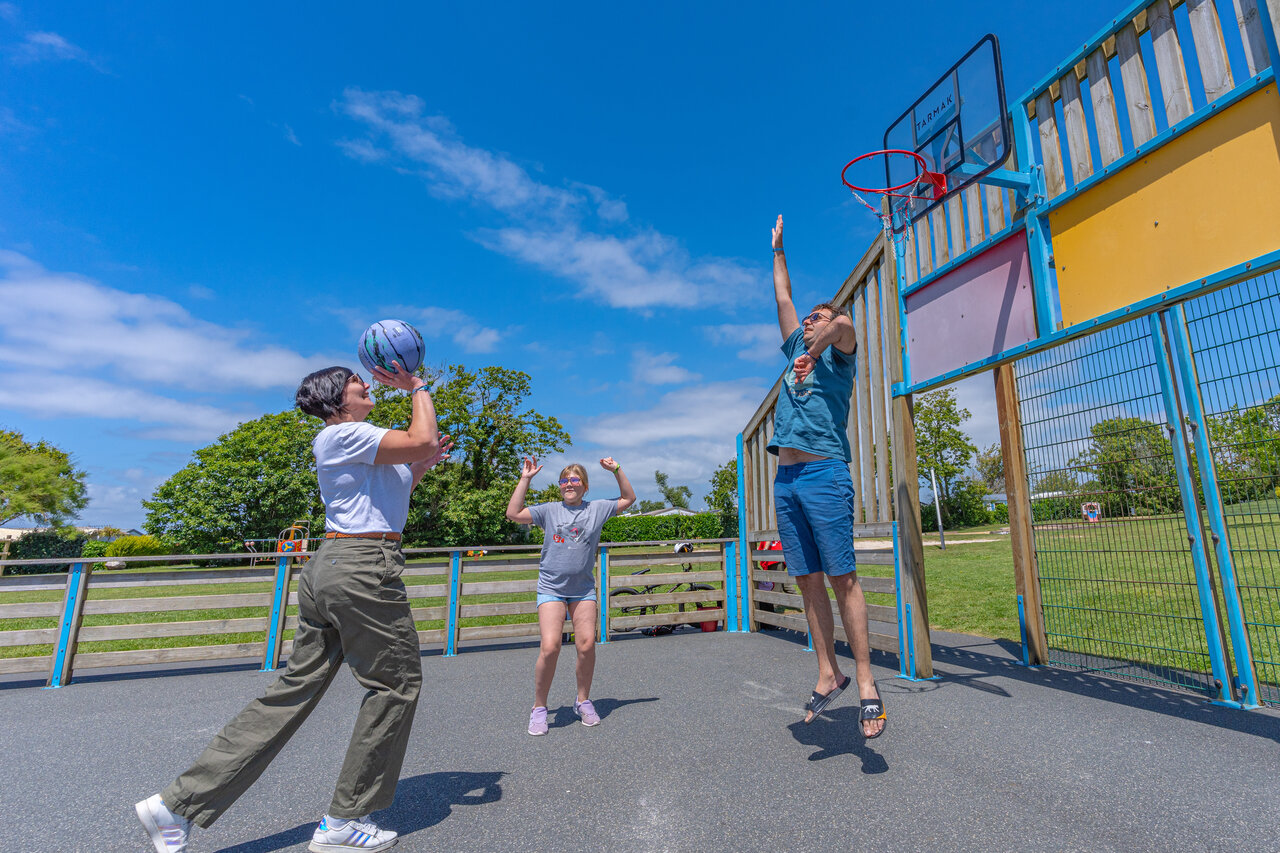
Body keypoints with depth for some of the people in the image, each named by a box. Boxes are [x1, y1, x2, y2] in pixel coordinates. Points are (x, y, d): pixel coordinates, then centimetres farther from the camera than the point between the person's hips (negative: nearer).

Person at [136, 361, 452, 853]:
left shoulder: (358, 444, 20)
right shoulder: (340, 435, -10)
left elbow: (386, 495, 29)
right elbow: (422, 440, -22)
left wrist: (422, 466, 19)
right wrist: (418, 389, -7)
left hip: (328, 567, 10)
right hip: (363, 569, -10)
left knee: (295, 687, 14)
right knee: (396, 683, 3)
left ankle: (179, 803, 21)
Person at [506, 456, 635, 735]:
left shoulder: (597, 509, 5)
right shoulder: (549, 511, 3)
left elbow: (629, 499, 11)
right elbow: (513, 514, -4)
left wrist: (617, 470, 1)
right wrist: (525, 479, -4)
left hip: (584, 589, 2)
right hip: (551, 588, -1)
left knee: (587, 644, -6)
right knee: (550, 647, -13)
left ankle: (583, 701, 19)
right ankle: (539, 708, 8)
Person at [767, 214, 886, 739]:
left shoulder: (838, 356, 8)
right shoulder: (797, 349, 24)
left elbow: (843, 322, -15)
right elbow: (782, 297, 31)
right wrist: (778, 248, 38)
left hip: (824, 473, -6)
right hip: (785, 477, 6)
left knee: (842, 578, -7)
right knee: (808, 580, 6)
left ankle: (865, 683, 0)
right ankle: (827, 675, 13)